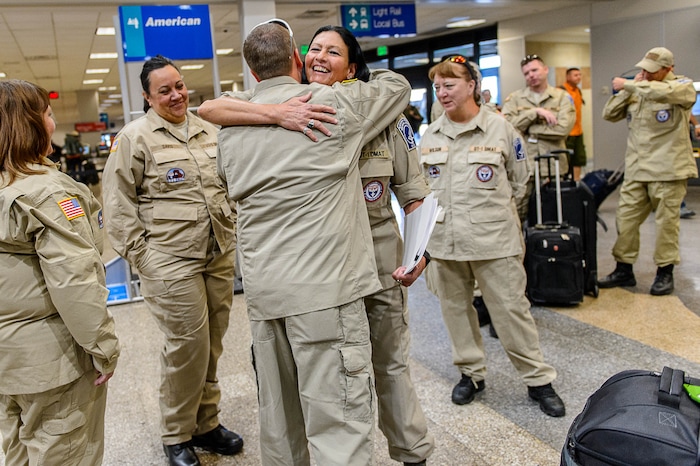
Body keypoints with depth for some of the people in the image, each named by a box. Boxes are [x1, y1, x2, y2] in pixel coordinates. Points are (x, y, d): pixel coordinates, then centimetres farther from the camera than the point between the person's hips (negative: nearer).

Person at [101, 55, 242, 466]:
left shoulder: (207, 130, 13)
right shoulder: (135, 137, -3)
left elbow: (229, 183, 22)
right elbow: (119, 202, -4)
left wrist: (231, 230, 15)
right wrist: (140, 254, -8)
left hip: (220, 255, 6)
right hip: (171, 260, -5)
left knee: (212, 344, 11)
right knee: (187, 346, -3)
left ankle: (206, 422, 29)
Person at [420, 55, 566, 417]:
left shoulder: (500, 128, -1)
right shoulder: (429, 136, 9)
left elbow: (519, 180, 9)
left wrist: (492, 209, 8)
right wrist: (435, 217, 10)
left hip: (494, 240, -4)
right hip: (444, 240, 4)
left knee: (511, 310, 1)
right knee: (455, 308, 12)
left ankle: (538, 379, 17)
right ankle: (471, 372, 30)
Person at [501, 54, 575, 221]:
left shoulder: (562, 97, 5)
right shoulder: (515, 98, 8)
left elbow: (562, 128, -10)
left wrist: (526, 128, -7)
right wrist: (535, 112, -12)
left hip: (553, 167, 0)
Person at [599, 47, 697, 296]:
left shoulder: (683, 86, -4)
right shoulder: (638, 90, 12)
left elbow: (662, 92, -28)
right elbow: (609, 114, 7)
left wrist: (628, 84, -18)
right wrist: (629, 88, -3)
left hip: (668, 170, -5)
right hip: (635, 170, 5)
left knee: (667, 221, 2)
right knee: (625, 219, 6)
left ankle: (665, 272, 16)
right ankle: (624, 269, 17)